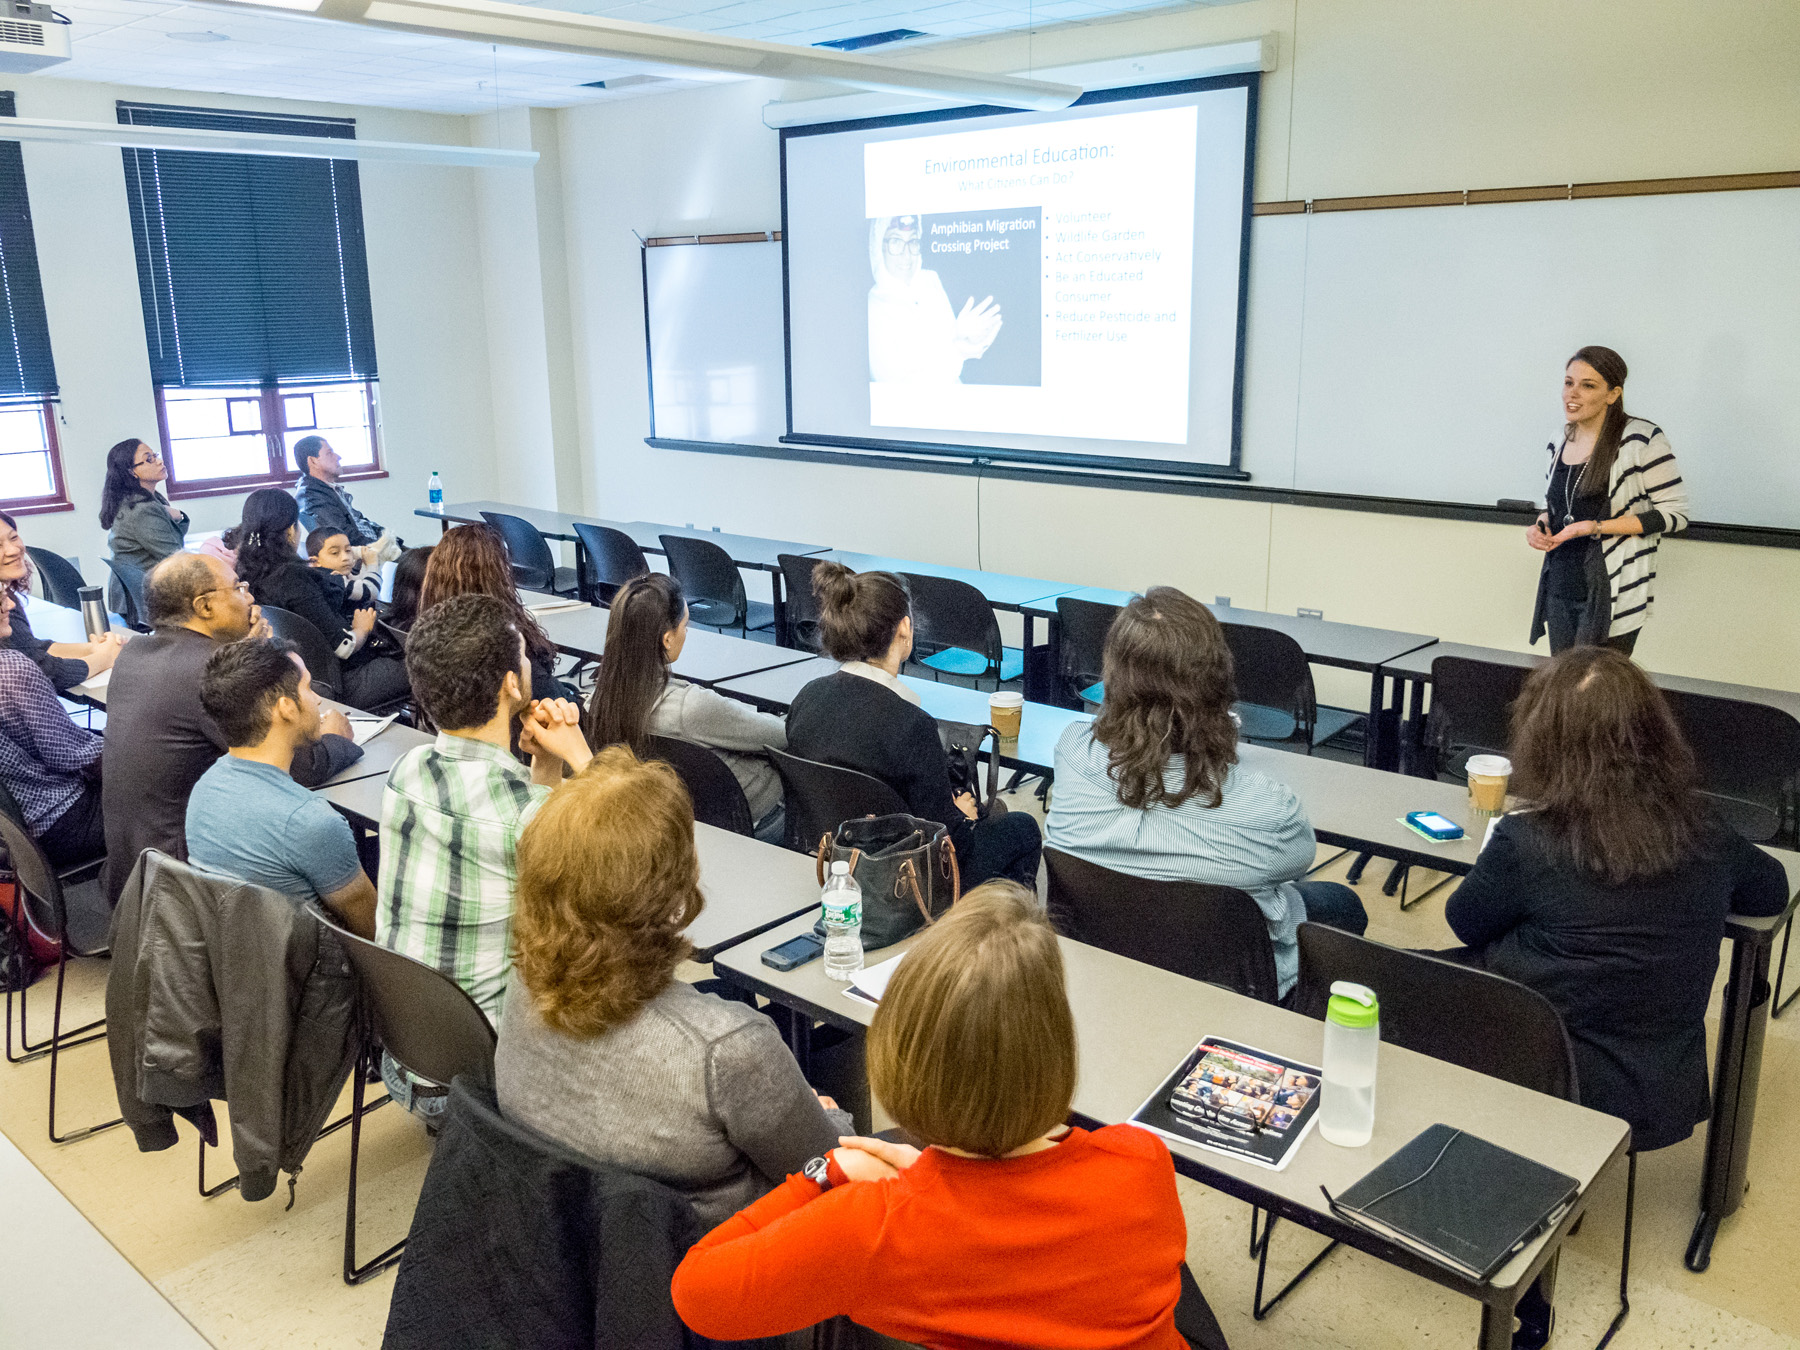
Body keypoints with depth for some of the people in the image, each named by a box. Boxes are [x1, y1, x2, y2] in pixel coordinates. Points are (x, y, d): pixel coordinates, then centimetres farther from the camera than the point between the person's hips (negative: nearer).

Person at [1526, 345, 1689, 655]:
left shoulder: (1641, 439, -9)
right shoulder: (1559, 443, 11)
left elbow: (1675, 513, -10)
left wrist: (1596, 528, -18)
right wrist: (1540, 526, 2)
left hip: (1612, 596, -6)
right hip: (1560, 591, 6)